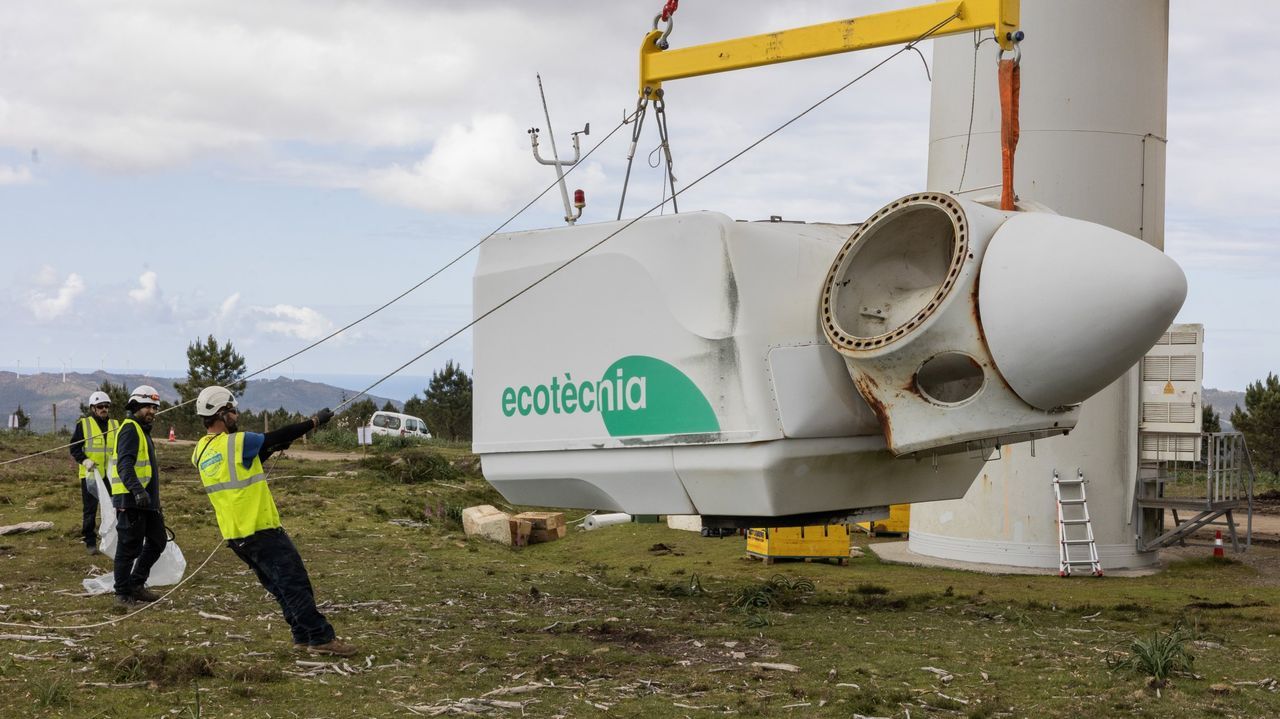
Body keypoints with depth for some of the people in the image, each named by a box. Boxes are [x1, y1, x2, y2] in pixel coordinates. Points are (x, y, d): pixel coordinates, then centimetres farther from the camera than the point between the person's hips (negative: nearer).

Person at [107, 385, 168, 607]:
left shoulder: (142, 431, 21)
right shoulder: (130, 429, -12)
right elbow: (124, 465, -25)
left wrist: (155, 502, 29)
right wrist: (138, 490, -38)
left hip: (146, 500, 10)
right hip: (130, 500, -10)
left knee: (157, 542, 14)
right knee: (129, 547, -4)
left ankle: (136, 584, 22)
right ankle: (123, 594, 4)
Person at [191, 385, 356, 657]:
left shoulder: (200, 451, 9)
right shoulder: (236, 442, -16)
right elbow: (278, 437, -10)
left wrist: (268, 451, 16)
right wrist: (315, 421, 1)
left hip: (235, 536, 9)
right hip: (261, 530, -9)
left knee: (281, 586, 15)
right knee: (295, 583, -6)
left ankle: (304, 636, 17)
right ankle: (321, 638, -6)